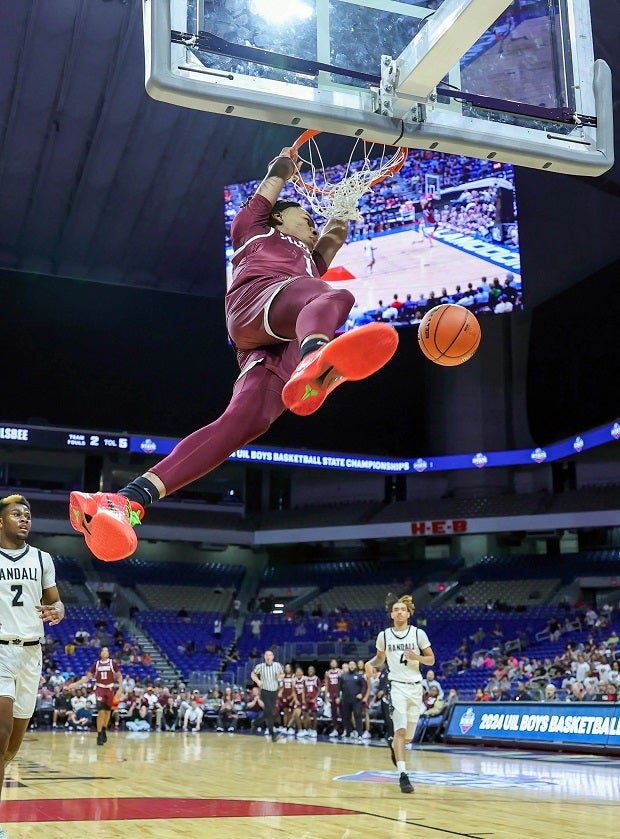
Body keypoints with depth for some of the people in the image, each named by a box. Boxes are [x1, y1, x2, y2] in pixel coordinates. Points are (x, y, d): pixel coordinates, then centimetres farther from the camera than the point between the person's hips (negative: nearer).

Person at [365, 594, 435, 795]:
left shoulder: (418, 633, 0)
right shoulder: (384, 635, 3)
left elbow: (431, 660, 5)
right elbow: (380, 658, 18)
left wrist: (416, 657, -15)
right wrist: (370, 664, -4)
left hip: (415, 687, 1)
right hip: (396, 686, -1)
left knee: (408, 735, 11)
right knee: (400, 729, -18)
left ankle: (395, 747, 46)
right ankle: (403, 775, -18)